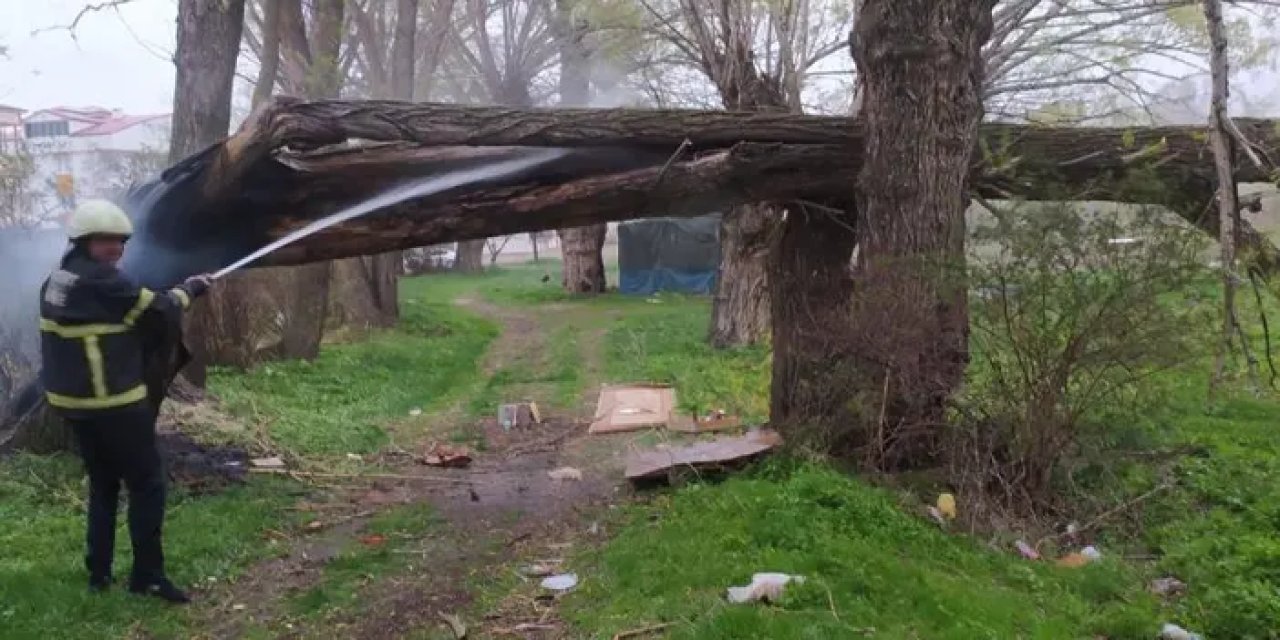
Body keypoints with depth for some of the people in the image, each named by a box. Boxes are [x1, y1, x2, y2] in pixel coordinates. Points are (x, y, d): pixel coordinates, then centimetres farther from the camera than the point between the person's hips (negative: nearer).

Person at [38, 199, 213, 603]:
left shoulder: (57, 280, 11)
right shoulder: (100, 280, -18)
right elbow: (158, 311, -13)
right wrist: (188, 289, 4)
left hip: (73, 401, 9)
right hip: (113, 403, -9)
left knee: (103, 483, 19)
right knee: (147, 484, -1)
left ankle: (98, 572, 23)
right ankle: (147, 575, 2)